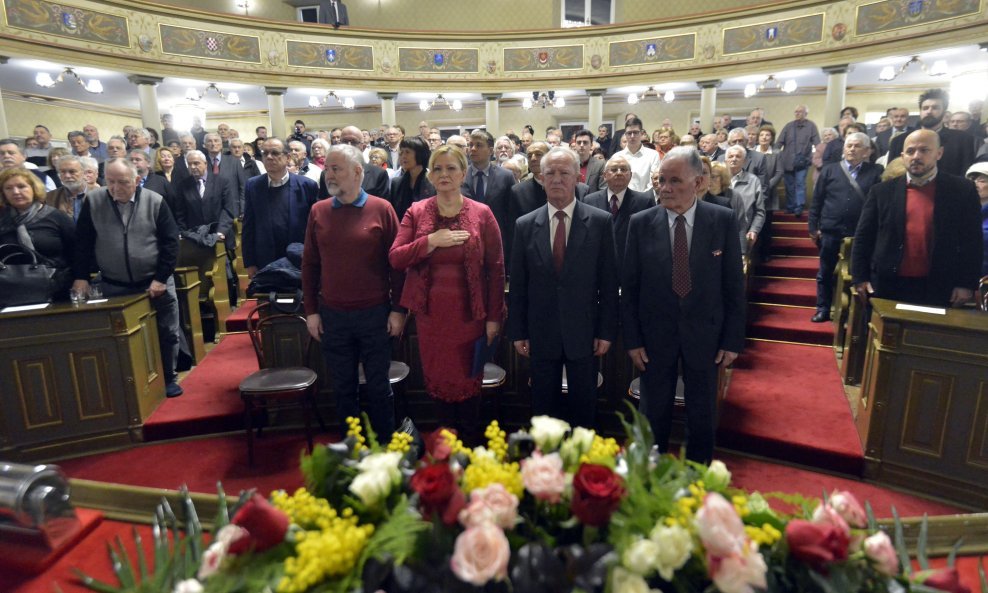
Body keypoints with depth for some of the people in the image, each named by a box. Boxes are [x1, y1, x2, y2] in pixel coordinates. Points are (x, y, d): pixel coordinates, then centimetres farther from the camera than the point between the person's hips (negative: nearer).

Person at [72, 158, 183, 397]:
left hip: (155, 282, -1)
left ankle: (168, 379, 22)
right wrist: (81, 276, -2)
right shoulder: (93, 202, -2)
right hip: (113, 286, 1)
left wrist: (161, 278, -11)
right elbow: (82, 242, 4)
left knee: (166, 333, 6)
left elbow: (170, 242, -7)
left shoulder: (155, 201, -7)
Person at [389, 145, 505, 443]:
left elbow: (496, 268, -2)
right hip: (430, 313, 2)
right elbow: (395, 258, -4)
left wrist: (494, 316, -5)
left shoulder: (482, 213, -2)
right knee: (438, 379, 11)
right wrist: (431, 241, -17)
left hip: (469, 313, -2)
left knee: (468, 380, 8)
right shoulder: (416, 212, 3)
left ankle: (472, 444, 30)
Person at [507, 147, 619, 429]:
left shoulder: (600, 221, -4)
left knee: (584, 406, 14)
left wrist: (607, 331, -5)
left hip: (584, 332, -1)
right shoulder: (525, 225, 1)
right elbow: (517, 285, 3)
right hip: (541, 333, 1)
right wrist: (517, 332, 2)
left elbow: (609, 282, -3)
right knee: (544, 406, 14)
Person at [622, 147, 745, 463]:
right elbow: (629, 287, -3)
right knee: (653, 414, 14)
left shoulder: (723, 220, -7)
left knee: (703, 417, 16)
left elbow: (734, 284, -3)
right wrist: (632, 339, -5)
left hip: (705, 334, 0)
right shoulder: (641, 223, -6)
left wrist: (733, 339, -4)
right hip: (655, 334, 0)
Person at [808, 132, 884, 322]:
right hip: (830, 231, 1)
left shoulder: (876, 172, 1)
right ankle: (823, 309, 22)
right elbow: (816, 201, 4)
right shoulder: (829, 170, 5)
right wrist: (813, 227, -1)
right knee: (825, 273, 10)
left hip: (861, 234, -1)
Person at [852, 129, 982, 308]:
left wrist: (967, 283, -3)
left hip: (937, 289, 0)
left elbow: (972, 241, 3)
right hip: (886, 286, 0)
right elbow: (863, 237, 2)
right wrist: (860, 278, -3)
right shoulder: (882, 191, 2)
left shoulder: (962, 191, 2)